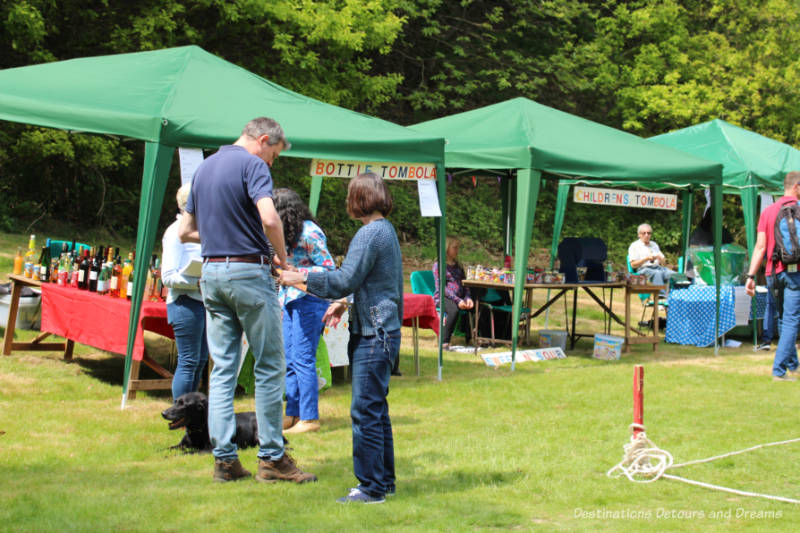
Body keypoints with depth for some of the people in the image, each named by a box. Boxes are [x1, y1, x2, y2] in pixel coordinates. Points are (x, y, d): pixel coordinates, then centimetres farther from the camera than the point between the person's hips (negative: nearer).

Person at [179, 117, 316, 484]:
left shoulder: (204, 168, 17)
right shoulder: (252, 165, -8)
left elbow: (185, 231, 22)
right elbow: (269, 218, -23)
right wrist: (281, 256, -9)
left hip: (211, 273, 7)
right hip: (248, 271, -7)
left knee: (222, 368, 8)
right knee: (269, 367, 1)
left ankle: (224, 459, 7)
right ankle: (272, 457, 4)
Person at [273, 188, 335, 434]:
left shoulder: (309, 233, -15)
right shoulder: (287, 232, 11)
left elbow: (328, 268, -15)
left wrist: (294, 272, -22)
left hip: (309, 300, -9)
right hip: (290, 300, 9)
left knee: (302, 359, -8)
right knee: (290, 361, 9)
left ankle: (309, 419, -2)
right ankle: (293, 414, 16)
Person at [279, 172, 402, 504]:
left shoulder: (370, 233, -15)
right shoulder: (386, 230, 16)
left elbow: (345, 280, -19)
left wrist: (302, 278, -11)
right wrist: (346, 305, 23)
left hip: (374, 335, -10)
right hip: (382, 330, 10)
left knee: (365, 410, -7)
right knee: (376, 409, 16)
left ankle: (372, 488, -3)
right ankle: (384, 481, 23)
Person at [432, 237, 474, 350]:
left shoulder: (458, 266, 23)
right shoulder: (438, 265, 2)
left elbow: (465, 284, 18)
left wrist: (468, 298, -4)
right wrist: (457, 300, -18)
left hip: (460, 298, 6)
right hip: (442, 298, -6)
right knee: (454, 309, -38)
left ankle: (469, 338, -13)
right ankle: (444, 342, -31)